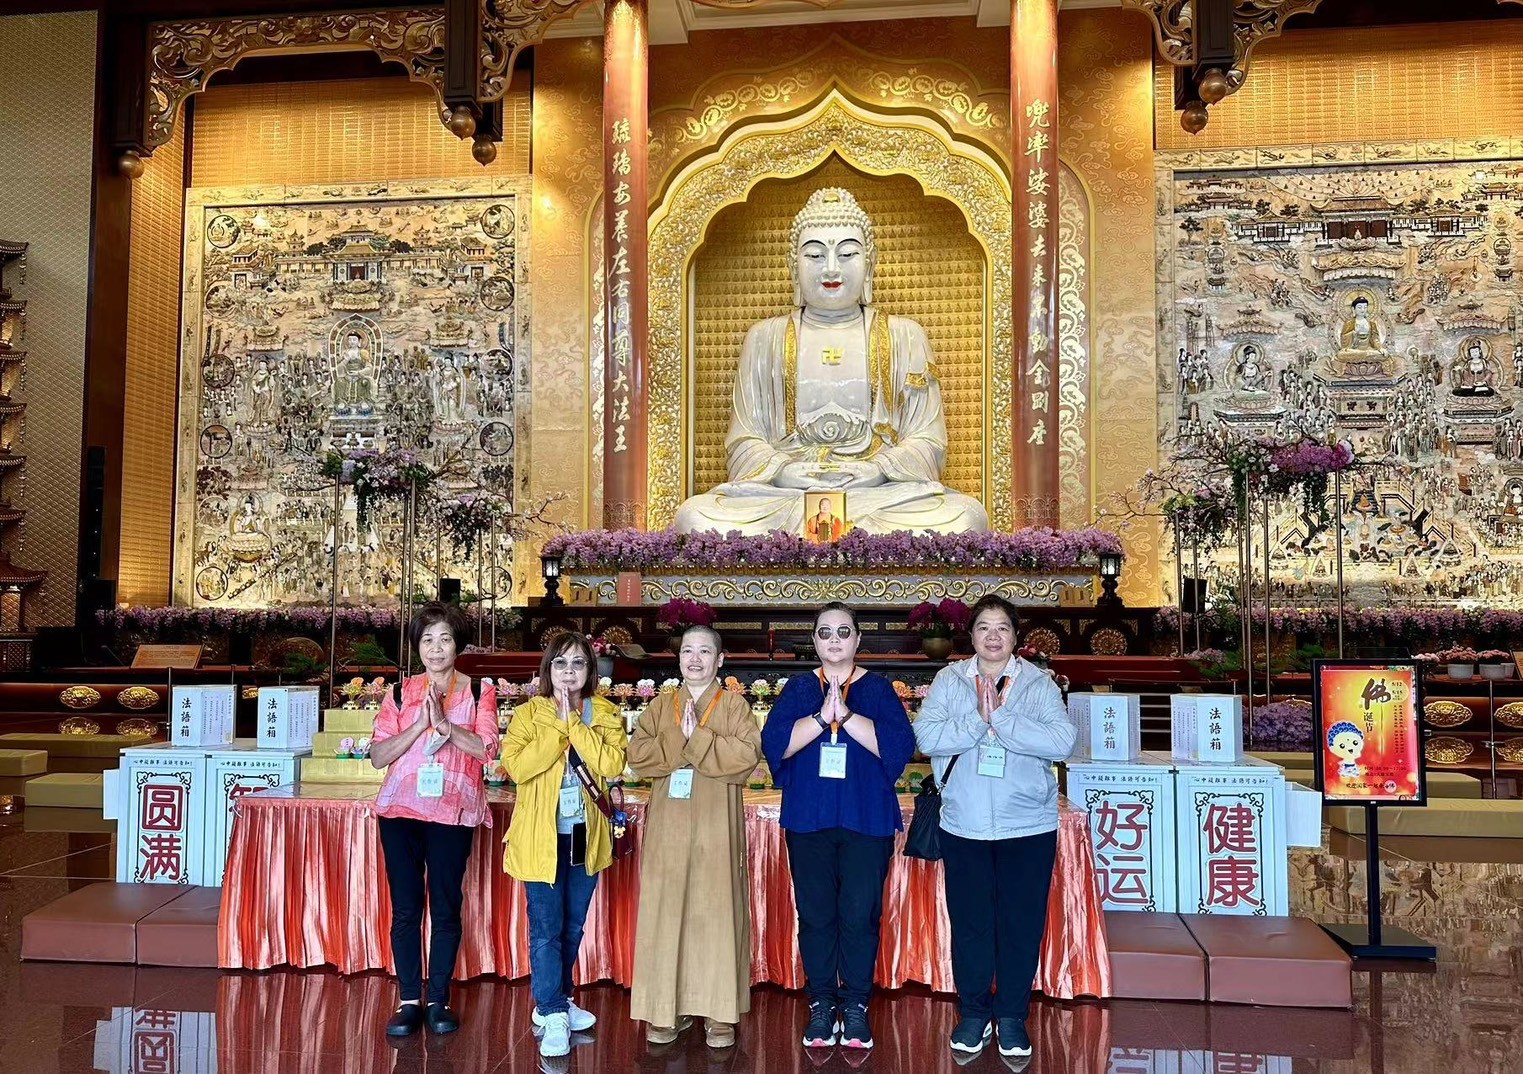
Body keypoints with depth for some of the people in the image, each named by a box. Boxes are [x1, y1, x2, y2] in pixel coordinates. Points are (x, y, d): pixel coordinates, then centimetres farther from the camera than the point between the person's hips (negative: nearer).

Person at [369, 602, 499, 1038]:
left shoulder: (479, 692, 4)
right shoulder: (400, 693, 8)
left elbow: (487, 748, -8)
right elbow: (378, 755, 1)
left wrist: (444, 723, -16)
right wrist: (420, 725, -11)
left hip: (453, 811, -1)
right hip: (400, 809, 2)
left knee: (446, 908, 3)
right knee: (405, 908, 4)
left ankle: (439, 999, 14)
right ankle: (409, 999, 13)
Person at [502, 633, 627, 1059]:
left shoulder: (606, 715, 1)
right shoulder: (528, 714, -4)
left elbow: (612, 765, -16)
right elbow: (516, 766, -20)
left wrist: (574, 722, -18)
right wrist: (558, 726, -22)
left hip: (585, 836, 3)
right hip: (542, 837, -3)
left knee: (572, 928, 15)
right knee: (546, 929, -2)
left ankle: (554, 1003, 32)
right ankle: (553, 1016, 8)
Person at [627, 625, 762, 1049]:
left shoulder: (734, 705, 4)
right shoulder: (660, 705, 11)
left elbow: (748, 755, -11)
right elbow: (637, 755, -1)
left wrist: (697, 738, -14)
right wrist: (678, 738, -13)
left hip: (715, 827, -2)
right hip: (668, 826, 2)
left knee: (716, 910, -1)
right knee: (666, 909, 2)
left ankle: (718, 1012, 7)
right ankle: (668, 1008, 12)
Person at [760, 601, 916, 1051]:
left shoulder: (878, 689, 4)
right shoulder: (798, 688, 7)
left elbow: (899, 745, -10)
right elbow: (775, 743, -6)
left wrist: (846, 714, -19)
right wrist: (822, 716, -18)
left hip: (867, 819, -1)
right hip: (809, 818, 1)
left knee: (860, 914, 0)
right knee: (815, 913, 5)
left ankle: (856, 1005, 15)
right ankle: (821, 1003, 19)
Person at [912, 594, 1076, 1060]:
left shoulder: (1039, 684, -1)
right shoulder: (949, 680, 2)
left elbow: (1061, 742, -16)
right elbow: (927, 737, -11)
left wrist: (1000, 716, -18)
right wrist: (978, 720, -19)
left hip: (1028, 828, -1)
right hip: (964, 827, 1)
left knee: (1021, 924, 8)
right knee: (969, 922, 10)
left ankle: (1012, 1015, 26)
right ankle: (974, 1013, 28)